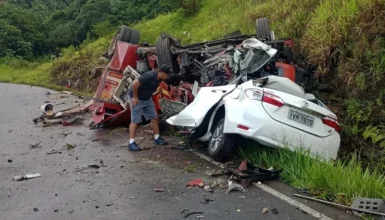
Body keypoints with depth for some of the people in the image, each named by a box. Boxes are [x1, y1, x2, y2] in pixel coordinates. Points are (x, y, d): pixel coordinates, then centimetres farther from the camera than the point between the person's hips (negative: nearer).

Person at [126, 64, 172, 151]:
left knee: (154, 118, 8)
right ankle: (131, 143, -2)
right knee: (135, 121, -7)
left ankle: (157, 138, 19)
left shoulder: (158, 79, -2)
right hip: (137, 99, -8)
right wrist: (135, 97, -22)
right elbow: (135, 84, -30)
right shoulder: (149, 76, -29)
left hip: (147, 99, 9)